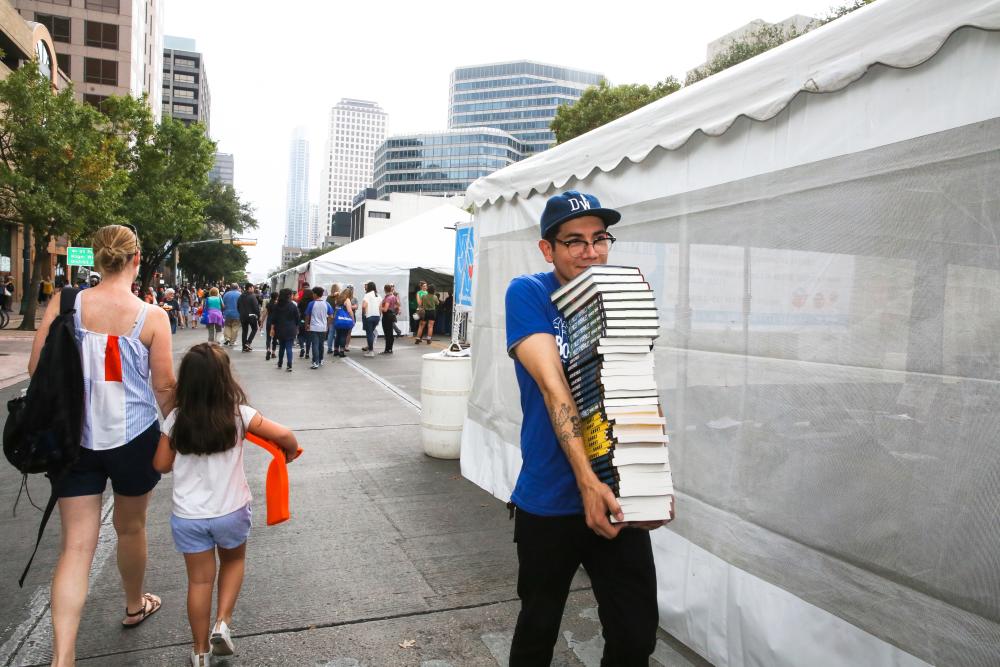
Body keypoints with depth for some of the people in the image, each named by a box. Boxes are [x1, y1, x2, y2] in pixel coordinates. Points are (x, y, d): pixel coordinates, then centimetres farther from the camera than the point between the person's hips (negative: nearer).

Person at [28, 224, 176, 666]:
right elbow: (164, 388, -7)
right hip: (133, 437, -1)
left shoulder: (63, 304, -7)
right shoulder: (152, 317, -12)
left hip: (74, 439, 1)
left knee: (76, 545, 6)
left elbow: (36, 368, -2)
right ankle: (135, 606, 44)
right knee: (130, 526, 21)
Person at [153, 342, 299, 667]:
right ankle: (223, 623, 13)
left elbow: (161, 464, 0)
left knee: (199, 579, 14)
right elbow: (284, 436, -14)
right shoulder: (238, 414, -15)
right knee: (234, 561, 26)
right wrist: (291, 452, 6)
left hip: (188, 516, 1)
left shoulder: (175, 419, -9)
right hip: (231, 512, -1)